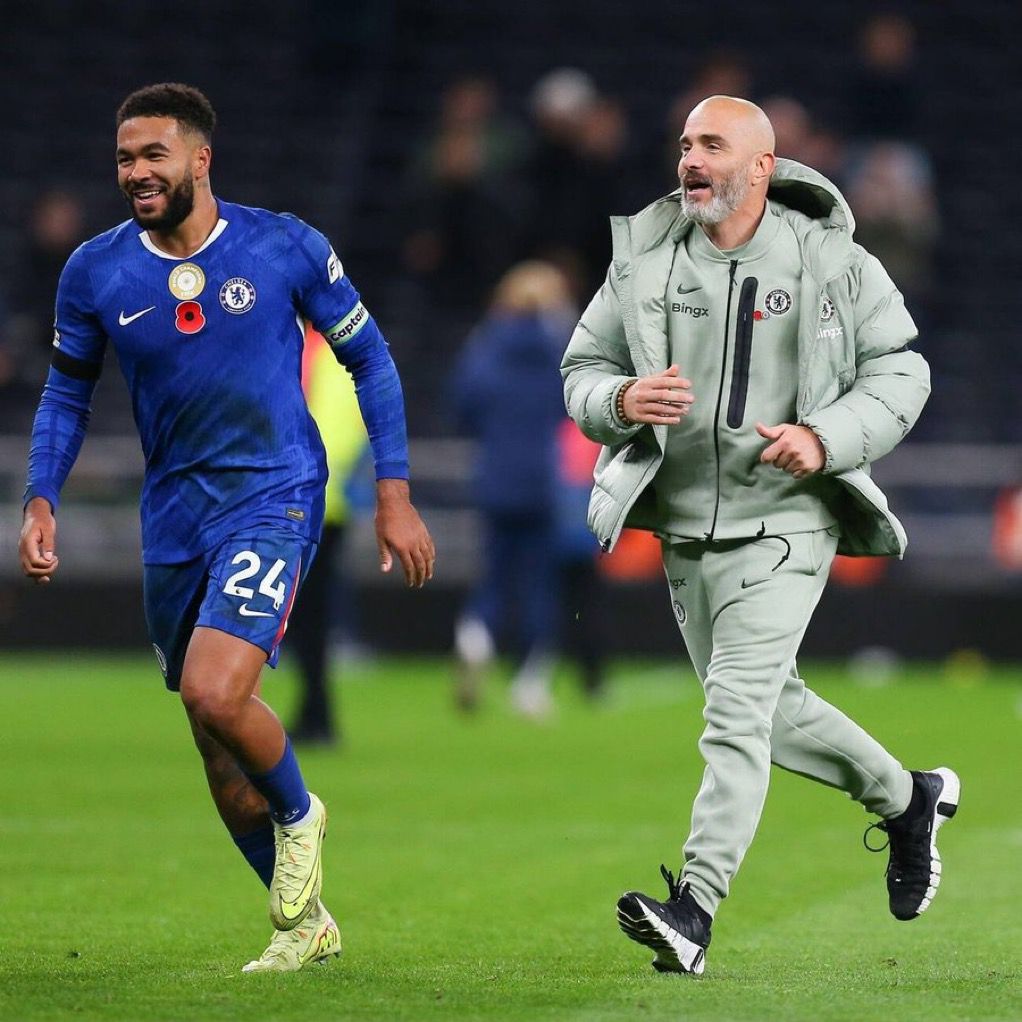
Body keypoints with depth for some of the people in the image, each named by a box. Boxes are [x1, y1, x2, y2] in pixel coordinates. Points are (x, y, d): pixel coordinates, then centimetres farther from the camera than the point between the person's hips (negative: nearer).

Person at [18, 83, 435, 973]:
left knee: (215, 694, -25)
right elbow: (67, 391, 13)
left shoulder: (287, 248, -7)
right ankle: (305, 922, 27)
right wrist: (40, 502, -1)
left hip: (274, 497, -4)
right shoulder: (96, 272, -1)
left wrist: (395, 495, -1)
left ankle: (298, 814, 6)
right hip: (173, 518, 4)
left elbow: (369, 359, 3)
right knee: (220, 760, 9)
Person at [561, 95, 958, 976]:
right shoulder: (643, 258, 1)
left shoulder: (832, 265, -7)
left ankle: (695, 910, -20)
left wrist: (827, 438, -18)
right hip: (683, 527, 5)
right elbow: (581, 370, 6)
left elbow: (900, 371, -2)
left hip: (784, 521, -5)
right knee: (770, 707, 17)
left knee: (738, 707, -16)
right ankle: (906, 798, 41)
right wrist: (622, 401, -17)